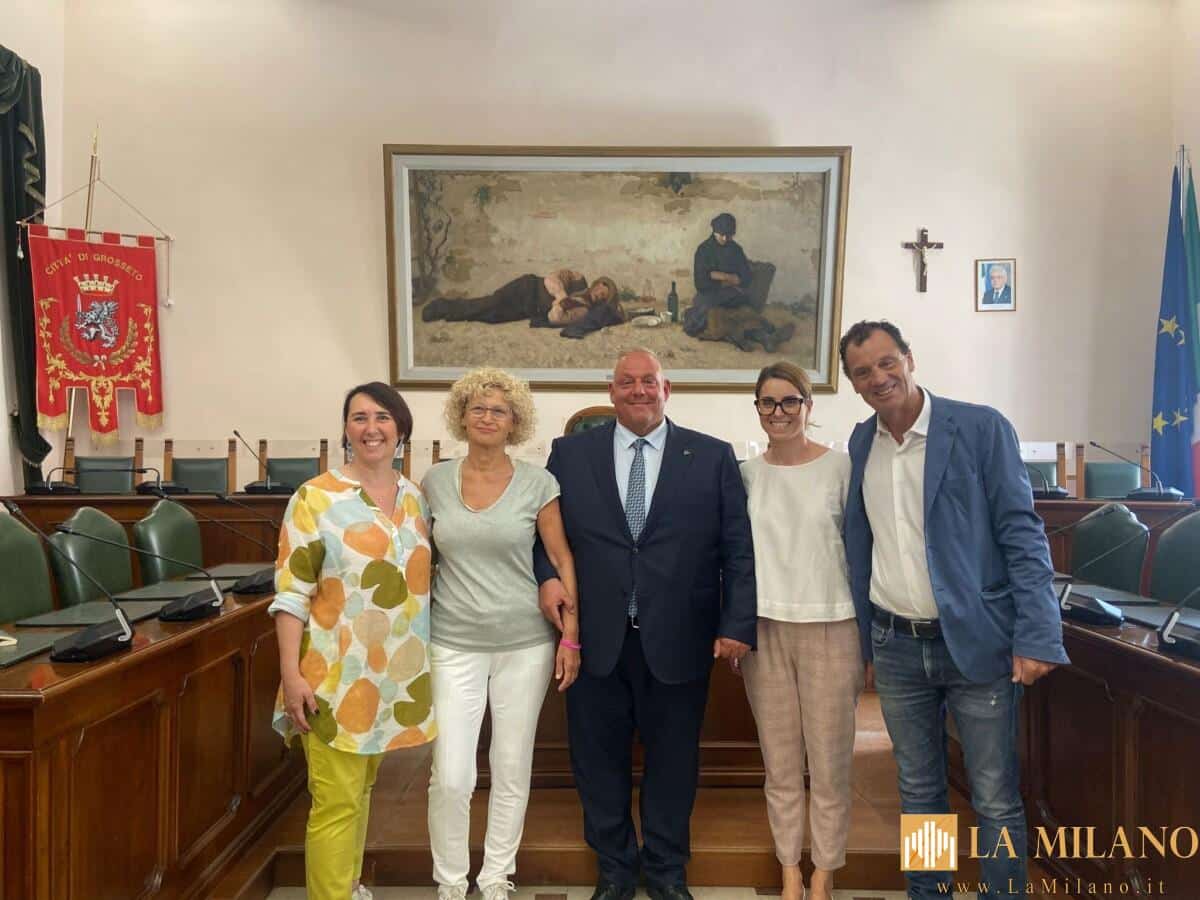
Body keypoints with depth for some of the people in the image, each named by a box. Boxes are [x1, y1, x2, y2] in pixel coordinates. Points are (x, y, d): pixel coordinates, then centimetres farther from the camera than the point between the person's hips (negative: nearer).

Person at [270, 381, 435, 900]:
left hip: (397, 673, 5)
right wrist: (291, 674, -17)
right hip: (336, 675, -5)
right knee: (337, 802, -1)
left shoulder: (416, 498, 6)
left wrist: (431, 662, 12)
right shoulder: (315, 498, -10)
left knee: (363, 788, 21)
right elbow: (291, 593, -11)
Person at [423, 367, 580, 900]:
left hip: (525, 643, 0)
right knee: (451, 776, 0)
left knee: (512, 771, 10)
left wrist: (571, 637, -5)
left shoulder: (537, 482, -4)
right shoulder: (436, 480, 1)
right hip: (454, 644, 1)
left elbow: (562, 560, -1)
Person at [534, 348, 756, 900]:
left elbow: (740, 548, -1)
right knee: (599, 760, 14)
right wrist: (546, 575, -10)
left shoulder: (713, 457, 0)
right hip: (595, 637, 1)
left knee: (673, 760, 14)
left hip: (678, 640, 0)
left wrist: (738, 624, -7)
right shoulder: (569, 454, 3)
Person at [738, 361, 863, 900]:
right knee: (779, 761, 10)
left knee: (830, 761, 6)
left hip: (829, 628, -2)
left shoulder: (841, 467, -3)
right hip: (764, 629, 2)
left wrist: (866, 635, 0)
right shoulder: (747, 474, 5)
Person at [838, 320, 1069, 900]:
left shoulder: (981, 428, -7)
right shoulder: (861, 443, 6)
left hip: (975, 641, -4)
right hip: (895, 648, 4)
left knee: (996, 801, 5)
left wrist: (1037, 635, -15)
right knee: (918, 792, 16)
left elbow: (1021, 534, -8)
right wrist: (863, 640, 11)